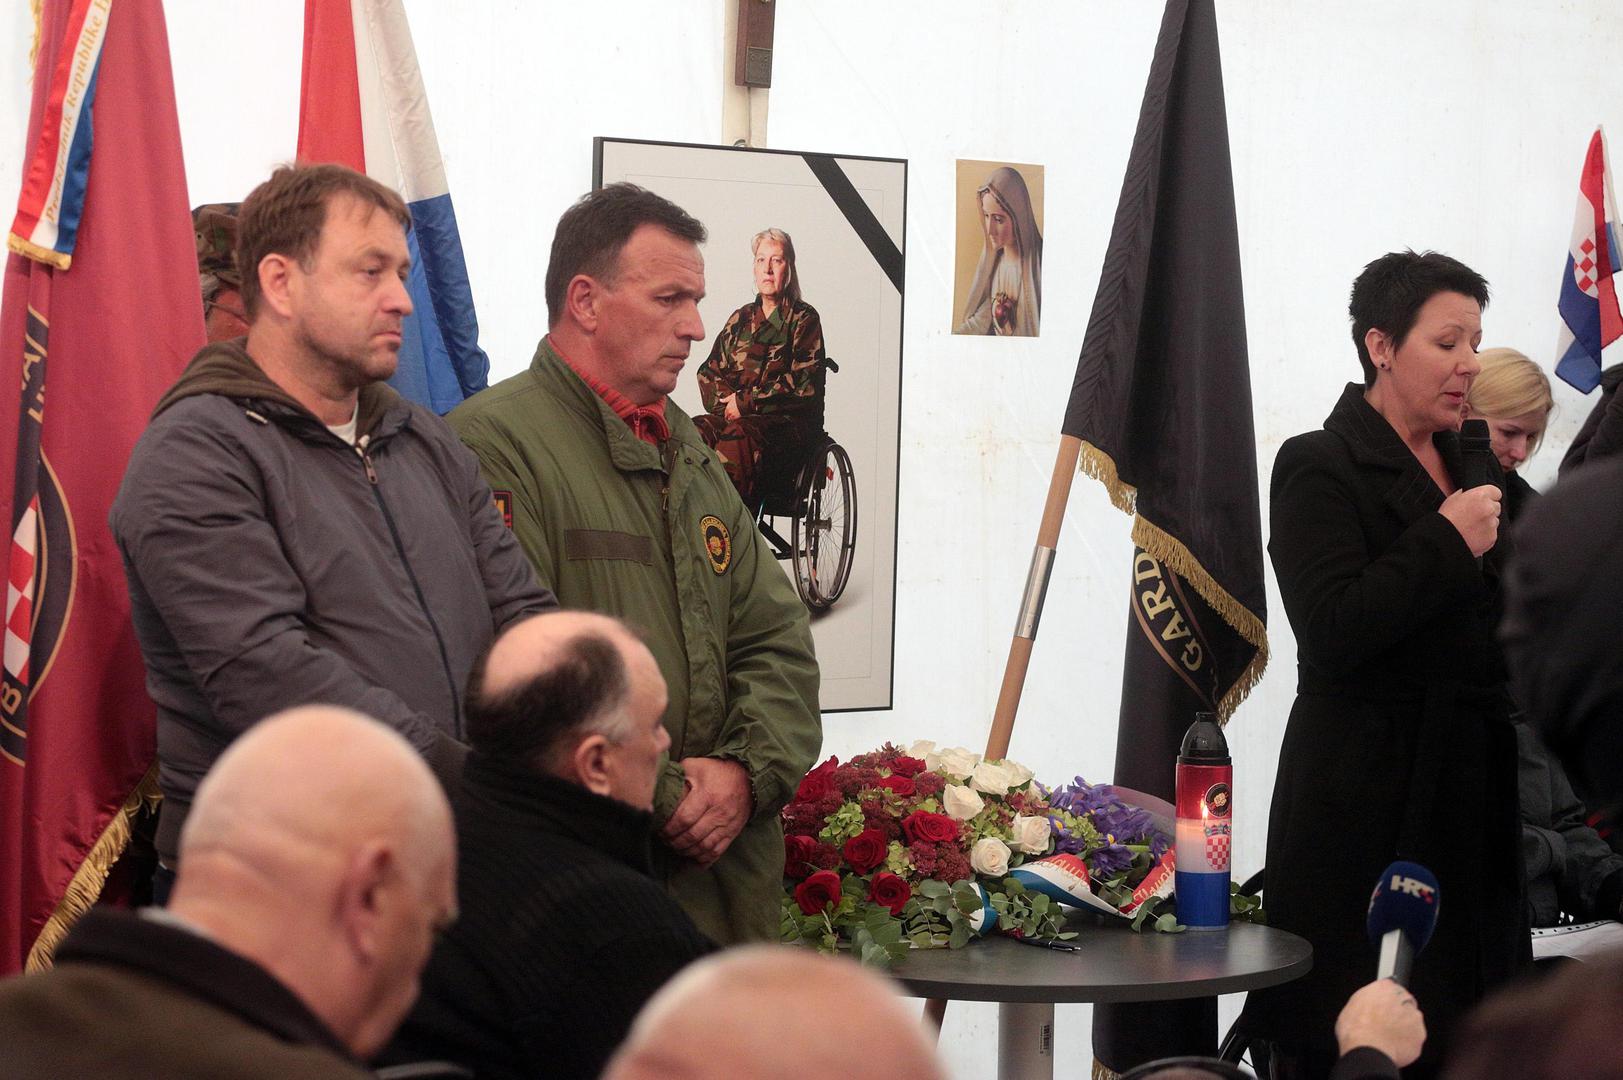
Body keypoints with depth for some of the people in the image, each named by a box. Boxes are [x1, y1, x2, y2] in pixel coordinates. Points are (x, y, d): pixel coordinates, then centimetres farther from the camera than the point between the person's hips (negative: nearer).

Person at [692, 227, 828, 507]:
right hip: (732, 414, 5)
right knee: (693, 432, -29)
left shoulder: (803, 319, 6)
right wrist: (727, 400, -5)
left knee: (738, 436, -39)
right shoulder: (741, 318, 21)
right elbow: (709, 372, 18)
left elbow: (803, 382, -6)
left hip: (788, 421, -5)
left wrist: (746, 400, -9)